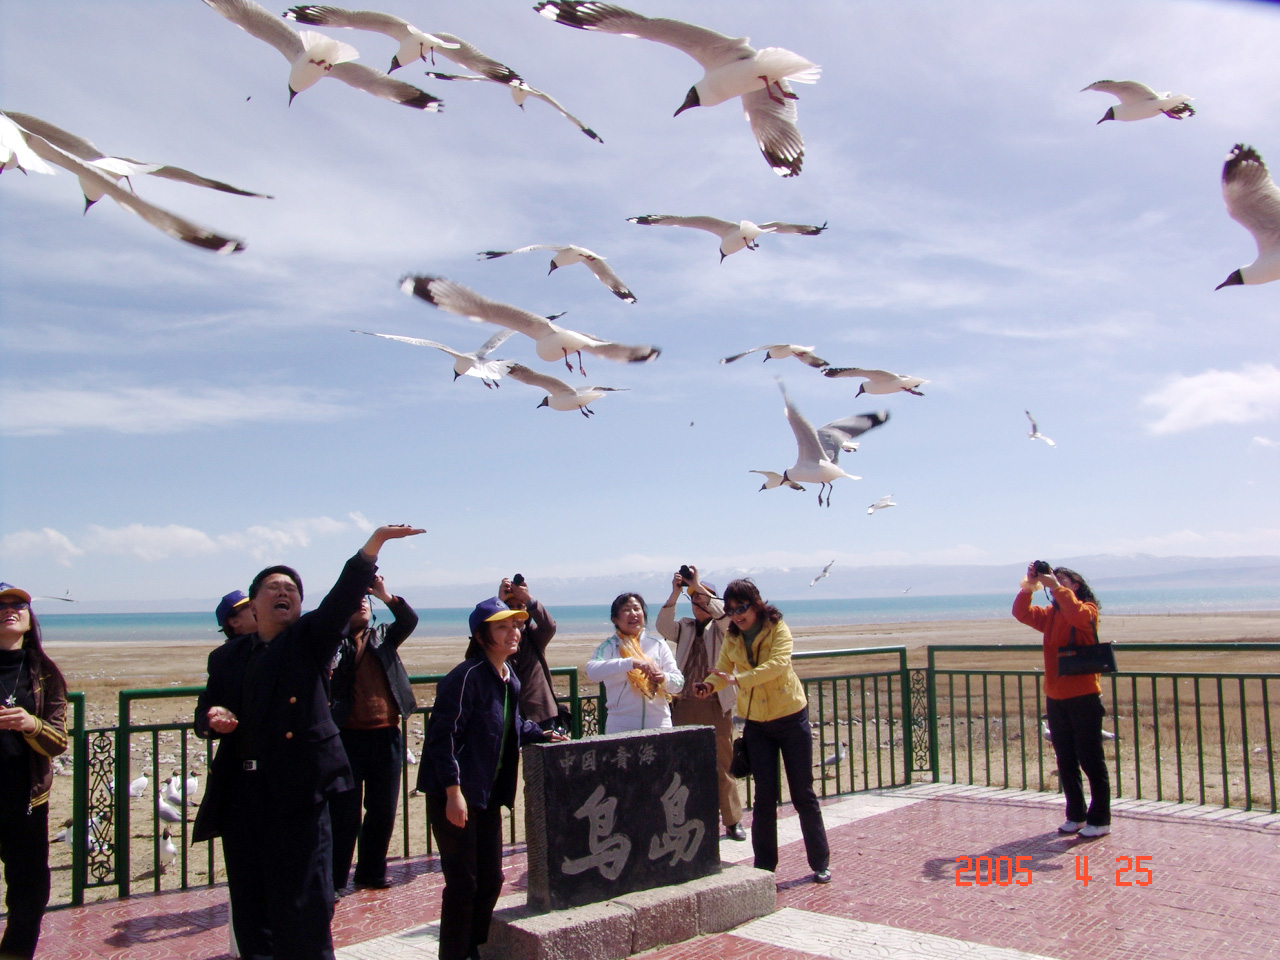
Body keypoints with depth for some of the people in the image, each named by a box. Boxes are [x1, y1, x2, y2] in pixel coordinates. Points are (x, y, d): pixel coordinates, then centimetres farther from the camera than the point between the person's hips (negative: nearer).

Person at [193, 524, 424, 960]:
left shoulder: (310, 639, 3)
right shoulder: (227, 657, 14)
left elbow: (345, 595, -12)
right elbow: (205, 711, 16)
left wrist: (374, 542, -26)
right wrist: (213, 718, -9)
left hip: (298, 790, -4)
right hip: (242, 792, 4)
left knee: (303, 904, -3)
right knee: (250, 906, 12)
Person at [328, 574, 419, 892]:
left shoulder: (384, 637, 12)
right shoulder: (336, 641, 3)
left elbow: (409, 621, -3)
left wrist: (384, 594, -13)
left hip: (387, 737, 4)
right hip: (349, 737, -4)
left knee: (383, 812, 12)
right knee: (344, 814, -1)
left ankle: (371, 873, 26)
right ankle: (334, 881, 9)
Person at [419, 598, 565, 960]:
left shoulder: (510, 679, 8)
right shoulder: (467, 676, -18)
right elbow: (443, 735, -21)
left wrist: (540, 734, 9)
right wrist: (453, 792, -24)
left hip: (488, 794, 9)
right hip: (455, 795, -9)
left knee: (491, 879, 15)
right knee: (463, 882, -1)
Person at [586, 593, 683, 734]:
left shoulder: (658, 644, 10)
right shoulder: (609, 647, 1)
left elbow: (679, 682, 5)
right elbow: (592, 671, -20)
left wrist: (664, 679, -19)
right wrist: (632, 663, -30)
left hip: (658, 723, 2)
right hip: (621, 726, -2)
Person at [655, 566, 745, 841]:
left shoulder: (721, 628, 7)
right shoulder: (684, 627, 14)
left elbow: (722, 613, -15)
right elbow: (663, 626, -4)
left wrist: (697, 585, -17)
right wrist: (675, 593, -15)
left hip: (716, 704, -2)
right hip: (684, 705, 2)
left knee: (723, 764, 1)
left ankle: (732, 821, 11)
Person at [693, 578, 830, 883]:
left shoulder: (778, 629, -13)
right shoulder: (732, 638, 2)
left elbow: (778, 664, -30)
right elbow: (722, 669, -7)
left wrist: (737, 679, -41)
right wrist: (709, 685, -30)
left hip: (791, 718, -3)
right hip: (756, 724, 3)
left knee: (803, 793, 5)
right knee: (764, 795, 2)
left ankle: (820, 863, 17)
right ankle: (764, 866, 11)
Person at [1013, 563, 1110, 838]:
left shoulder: (1088, 609, -3)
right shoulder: (1051, 614, 14)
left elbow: (1078, 616, -26)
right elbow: (1021, 613, 2)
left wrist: (1056, 586, -21)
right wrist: (1028, 586, -10)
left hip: (1084, 698, -6)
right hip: (1055, 699, 6)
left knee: (1091, 761, -1)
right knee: (1066, 762, 12)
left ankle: (1100, 820, 6)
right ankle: (1076, 816, 22)